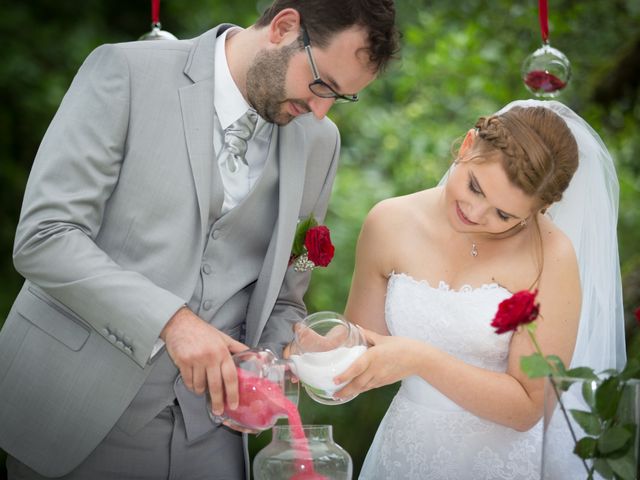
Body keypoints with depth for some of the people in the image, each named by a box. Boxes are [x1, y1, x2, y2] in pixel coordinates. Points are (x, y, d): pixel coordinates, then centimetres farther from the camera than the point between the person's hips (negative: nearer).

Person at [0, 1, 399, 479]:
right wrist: (171, 320, -23)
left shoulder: (319, 141, 5)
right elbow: (43, 237, -16)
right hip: (75, 411, -3)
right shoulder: (125, 71, -10)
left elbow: (284, 294, 12)